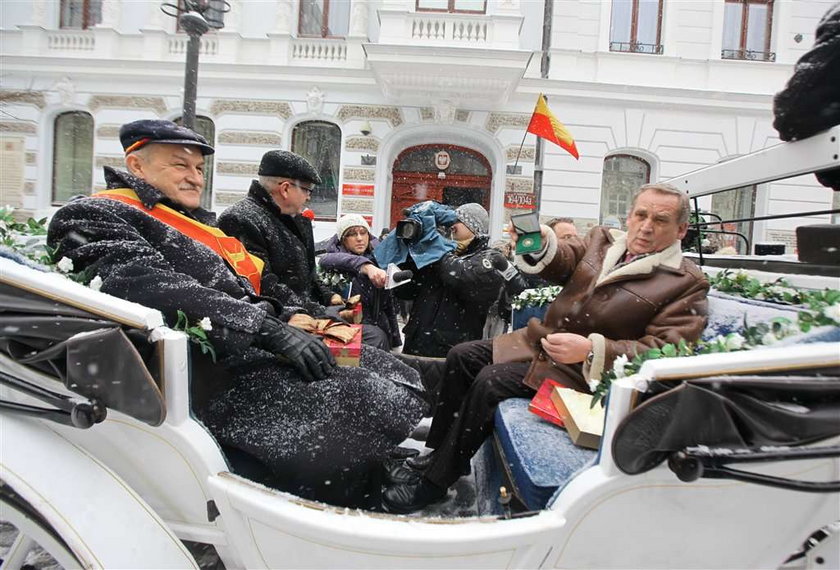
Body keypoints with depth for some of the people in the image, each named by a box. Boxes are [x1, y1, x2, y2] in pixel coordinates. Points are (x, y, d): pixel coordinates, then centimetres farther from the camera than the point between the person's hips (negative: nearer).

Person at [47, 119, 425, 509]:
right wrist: (268, 330, -27)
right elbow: (153, 291, -20)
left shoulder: (199, 223, 26)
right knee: (366, 403, -25)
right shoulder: (95, 218, -1)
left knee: (399, 381, -2)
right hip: (209, 371, -9)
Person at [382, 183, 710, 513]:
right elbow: (561, 261, 0)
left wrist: (591, 350, -31)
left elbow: (663, 353, -19)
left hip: (582, 371, -8)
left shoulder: (687, 284, -10)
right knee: (461, 357, 1)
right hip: (540, 340, 8)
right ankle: (439, 453, 12)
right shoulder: (603, 240, 10)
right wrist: (539, 243, -24)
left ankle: (436, 481, -8)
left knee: (490, 382, -24)